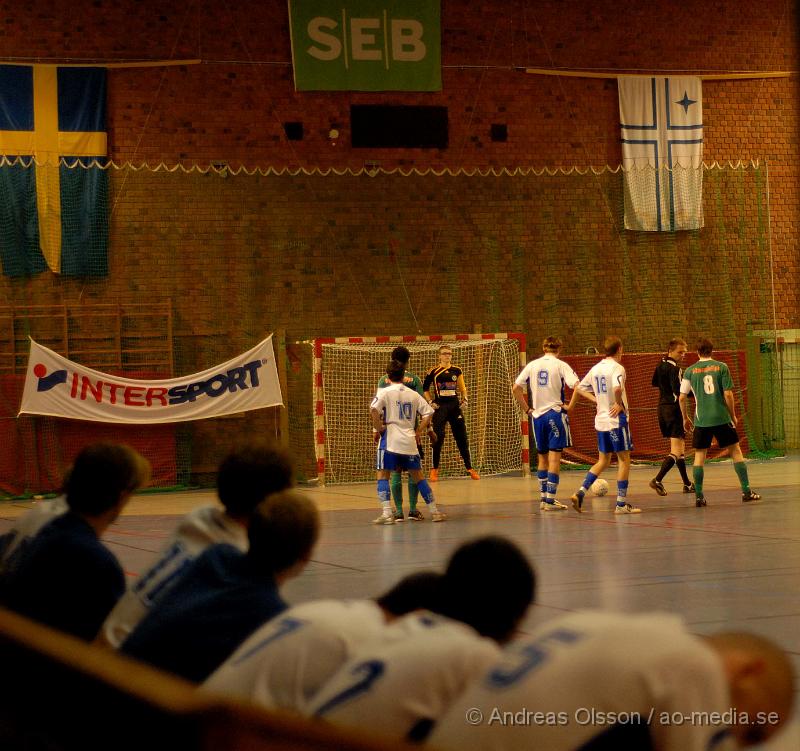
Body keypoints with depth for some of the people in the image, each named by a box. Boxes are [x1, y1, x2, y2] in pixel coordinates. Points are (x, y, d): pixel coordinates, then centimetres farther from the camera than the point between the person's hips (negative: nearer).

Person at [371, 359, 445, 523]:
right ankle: (434, 510, 15)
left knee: (383, 475, 2)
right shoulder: (413, 394, 10)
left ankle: (386, 513, -12)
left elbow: (373, 410, -18)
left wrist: (378, 429, -7)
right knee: (418, 476, 13)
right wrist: (418, 432, 12)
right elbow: (428, 414, 8)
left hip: (390, 439, -4)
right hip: (409, 441, 4)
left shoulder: (385, 392, -2)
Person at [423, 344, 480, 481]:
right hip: (440, 407, -2)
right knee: (438, 438, -5)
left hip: (454, 406, 2)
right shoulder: (433, 372, 0)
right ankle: (435, 469, 5)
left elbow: (462, 387, 15)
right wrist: (431, 402, -3)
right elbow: (425, 388, 7)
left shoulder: (456, 370, 7)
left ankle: (469, 468, 9)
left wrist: (464, 399, 0)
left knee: (462, 438, 3)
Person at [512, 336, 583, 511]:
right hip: (555, 413, -4)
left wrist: (527, 409, 9)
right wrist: (570, 406, -8)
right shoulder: (560, 365, -5)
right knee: (554, 457, -2)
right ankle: (550, 500, -6)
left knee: (542, 458, 15)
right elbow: (577, 386, -18)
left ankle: (543, 498, 16)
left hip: (537, 415, 4)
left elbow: (516, 388, 5)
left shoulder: (532, 365, 6)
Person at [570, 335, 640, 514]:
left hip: (601, 420, 7)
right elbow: (617, 388, -31)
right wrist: (619, 404, -15)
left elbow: (580, 388, 19)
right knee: (624, 459, 2)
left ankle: (580, 492, 2)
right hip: (616, 419, -7)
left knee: (603, 460, 16)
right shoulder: (617, 368, -12)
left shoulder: (595, 369, 10)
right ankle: (621, 504, 1)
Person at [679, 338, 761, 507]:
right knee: (735, 451, 9)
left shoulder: (690, 371, 3)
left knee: (699, 455, 7)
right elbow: (728, 394, -4)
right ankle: (746, 491, 7)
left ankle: (699, 496, 1)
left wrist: (685, 417, 19)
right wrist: (733, 416, 8)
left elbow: (682, 398, 4)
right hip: (722, 417, -1)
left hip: (701, 420, 1)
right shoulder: (721, 367, 0)